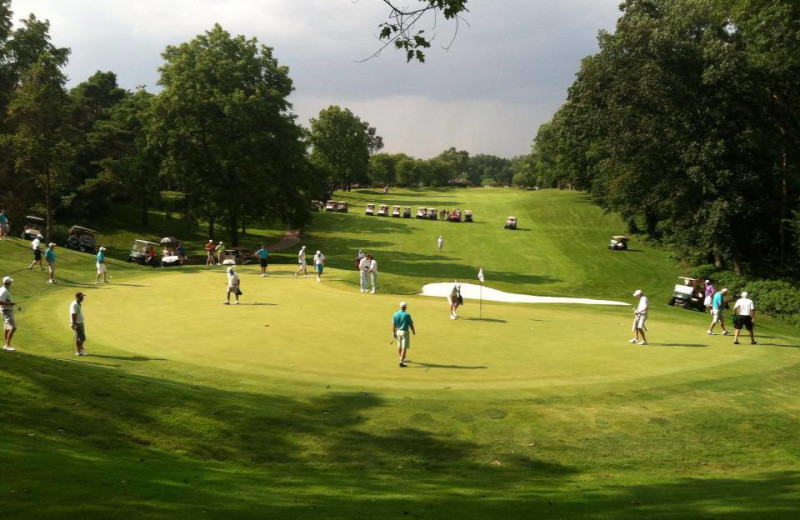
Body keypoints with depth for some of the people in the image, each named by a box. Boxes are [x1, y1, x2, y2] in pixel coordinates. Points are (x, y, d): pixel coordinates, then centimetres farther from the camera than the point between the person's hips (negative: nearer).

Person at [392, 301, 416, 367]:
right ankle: (401, 362, -12)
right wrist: (413, 331, 7)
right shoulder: (407, 315, -16)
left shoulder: (396, 314, -5)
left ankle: (402, 359, 37)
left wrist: (393, 332, 6)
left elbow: (393, 324, -3)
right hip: (405, 332, -5)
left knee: (399, 346, 20)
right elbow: (411, 324, -10)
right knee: (404, 348, -4)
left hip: (398, 331, 5)